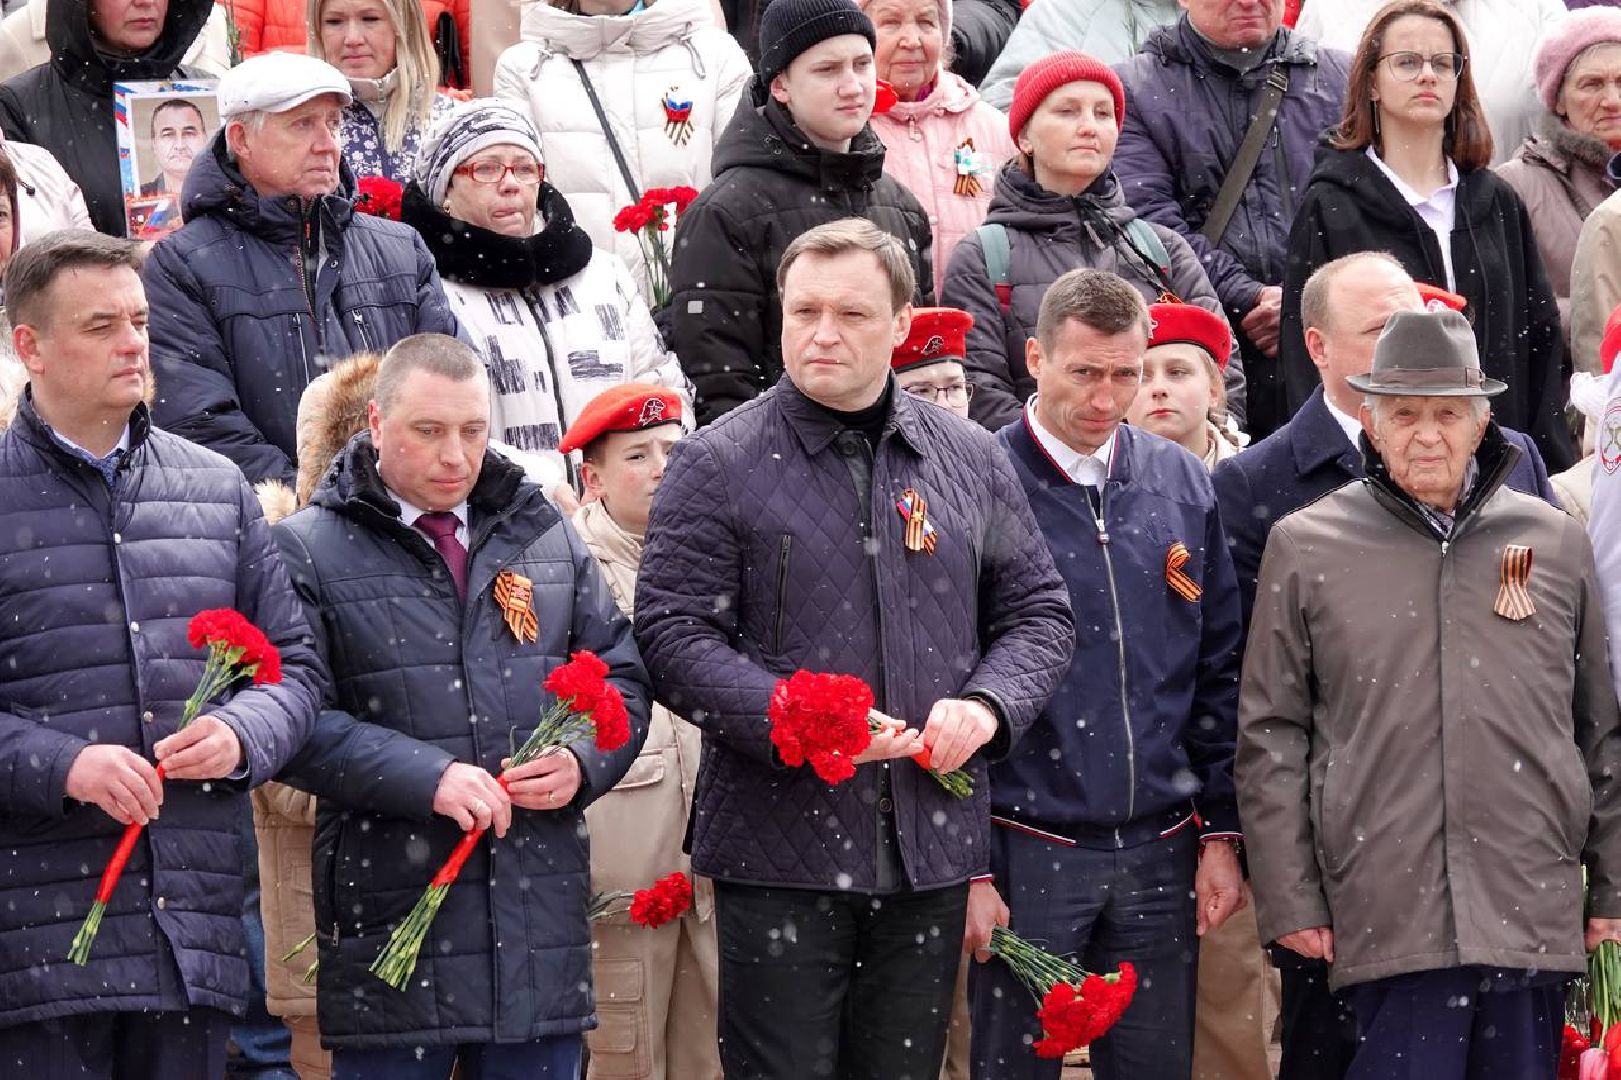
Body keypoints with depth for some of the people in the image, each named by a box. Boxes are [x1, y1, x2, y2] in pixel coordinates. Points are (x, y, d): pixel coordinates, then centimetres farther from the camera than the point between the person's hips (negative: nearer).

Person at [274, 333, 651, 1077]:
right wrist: (425, 777, -20)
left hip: (542, 924, 5)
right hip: (391, 913, -4)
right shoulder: (311, 553, -2)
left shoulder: (545, 537, 15)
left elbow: (620, 676, 18)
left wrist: (582, 761, -3)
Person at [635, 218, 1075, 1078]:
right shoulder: (718, 465, -2)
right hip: (779, 844, -4)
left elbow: (1039, 611, 15)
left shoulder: (971, 462, 10)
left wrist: (987, 705, -6)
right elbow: (673, 635, -7)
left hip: (931, 846, 4)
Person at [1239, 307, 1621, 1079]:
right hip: (1387, 920, -2)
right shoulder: (1305, 548, 6)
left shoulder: (1553, 542, 12)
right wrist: (1289, 899, 0)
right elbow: (1270, 737, 6)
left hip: (1536, 918, 3)